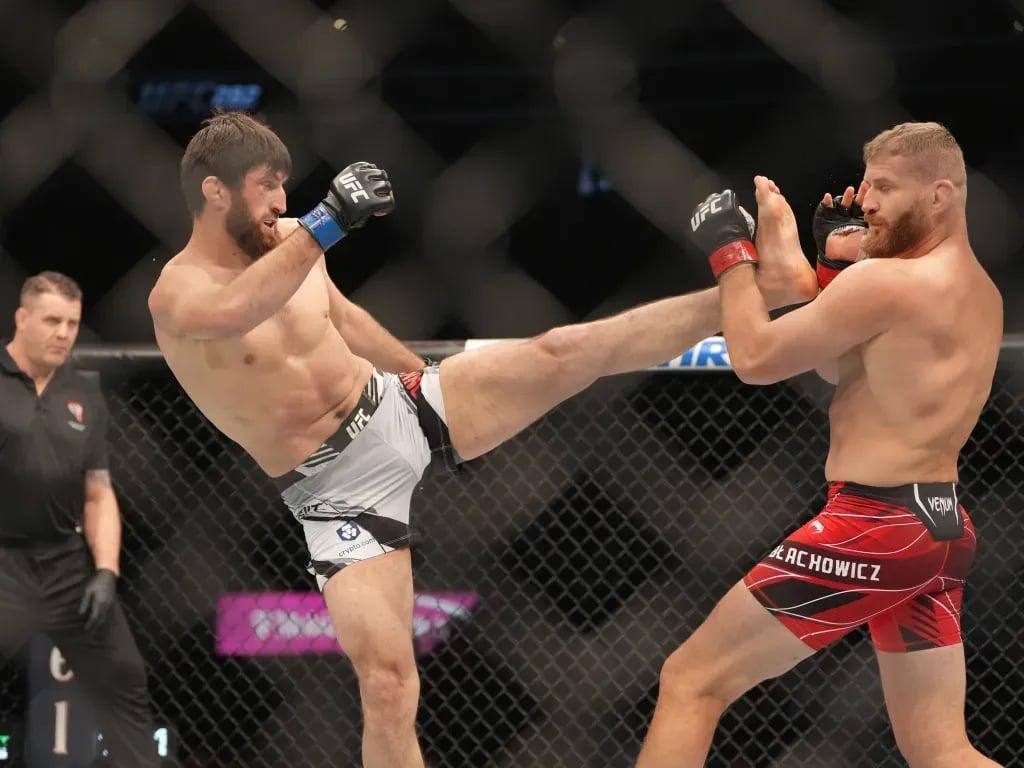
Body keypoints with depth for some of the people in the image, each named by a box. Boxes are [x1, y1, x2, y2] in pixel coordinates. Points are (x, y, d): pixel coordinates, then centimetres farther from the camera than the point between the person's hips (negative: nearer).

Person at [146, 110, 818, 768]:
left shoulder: (288, 242, 4)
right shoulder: (177, 294, -17)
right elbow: (235, 313, -42)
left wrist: (423, 376, 35)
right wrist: (328, 221, -46)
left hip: (400, 408, 5)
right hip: (341, 487, -5)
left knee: (562, 354, -12)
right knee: (387, 680, -12)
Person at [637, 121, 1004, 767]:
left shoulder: (887, 282, -15)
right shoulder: (980, 294, 14)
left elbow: (756, 359, -9)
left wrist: (731, 253, 3)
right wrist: (838, 264, 14)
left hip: (872, 527, -9)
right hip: (941, 527, 9)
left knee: (690, 683, 0)